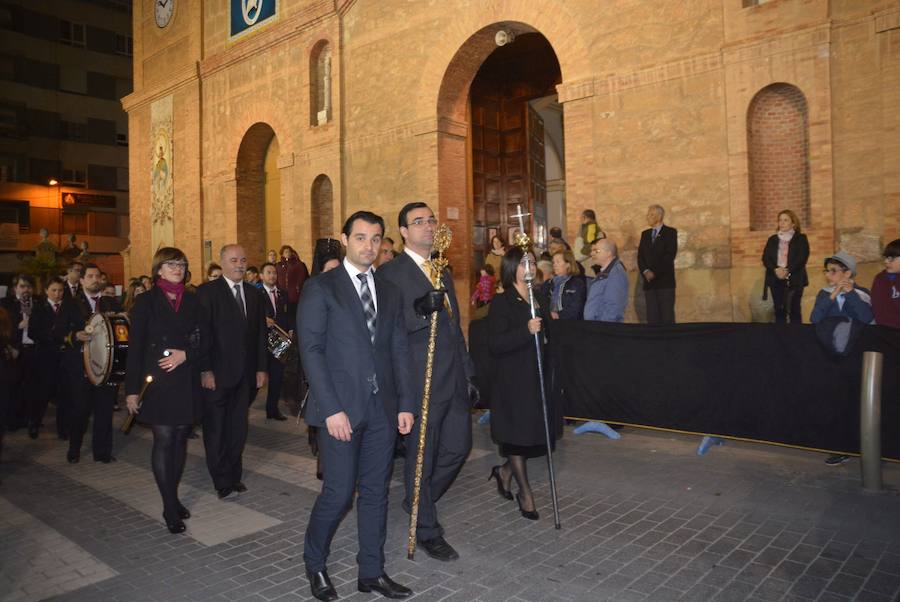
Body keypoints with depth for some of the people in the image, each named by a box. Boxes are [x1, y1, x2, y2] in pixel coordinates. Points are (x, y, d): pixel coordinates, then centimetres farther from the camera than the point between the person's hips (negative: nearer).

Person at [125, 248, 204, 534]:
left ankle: (173, 497, 22)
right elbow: (135, 346, -3)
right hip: (157, 381, -3)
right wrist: (132, 389, -6)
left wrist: (185, 354, -12)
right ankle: (170, 508, 3)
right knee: (164, 440, -5)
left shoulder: (192, 301, 9)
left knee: (180, 438, 9)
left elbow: (203, 339, 9)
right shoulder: (146, 302, 0)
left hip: (186, 380, 4)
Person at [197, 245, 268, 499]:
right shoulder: (207, 292, -5)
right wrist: (205, 370, -14)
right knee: (216, 430, 3)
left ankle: (234, 476, 24)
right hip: (216, 373, -4)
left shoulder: (254, 294, 11)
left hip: (245, 374, 5)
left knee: (238, 429, 11)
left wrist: (261, 368, 8)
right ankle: (223, 482, 14)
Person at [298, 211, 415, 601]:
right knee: (339, 493, 1)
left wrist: (405, 403, 5)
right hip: (341, 408, -5)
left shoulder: (390, 292, 12)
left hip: (382, 409, 5)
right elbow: (311, 350, -9)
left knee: (376, 492, 12)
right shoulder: (320, 288, -3)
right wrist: (331, 409, -15)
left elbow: (399, 351, 12)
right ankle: (314, 563, 28)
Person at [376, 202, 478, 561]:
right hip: (421, 382, -8)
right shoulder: (391, 274, -9)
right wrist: (420, 311, -32)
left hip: (454, 380, 8)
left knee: (459, 446, 14)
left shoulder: (443, 274, 17)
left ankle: (418, 500, 38)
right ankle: (427, 530, 23)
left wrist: (469, 374, 19)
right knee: (423, 457, 5)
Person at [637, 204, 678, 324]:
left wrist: (655, 272, -13)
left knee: (667, 316, -5)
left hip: (665, 282, -5)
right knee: (652, 317, 2)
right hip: (649, 281, 5)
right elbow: (640, 256, 10)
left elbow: (670, 256, -10)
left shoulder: (670, 232, 0)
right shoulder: (645, 234, 17)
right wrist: (645, 271, -7)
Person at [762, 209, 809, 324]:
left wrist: (787, 271, -19)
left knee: (794, 310, -4)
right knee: (779, 311, 2)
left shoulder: (801, 238, 6)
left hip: (794, 280, -3)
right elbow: (765, 258, 4)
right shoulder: (772, 239, 15)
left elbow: (802, 258, -6)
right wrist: (776, 270, -14)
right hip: (776, 279, 3)